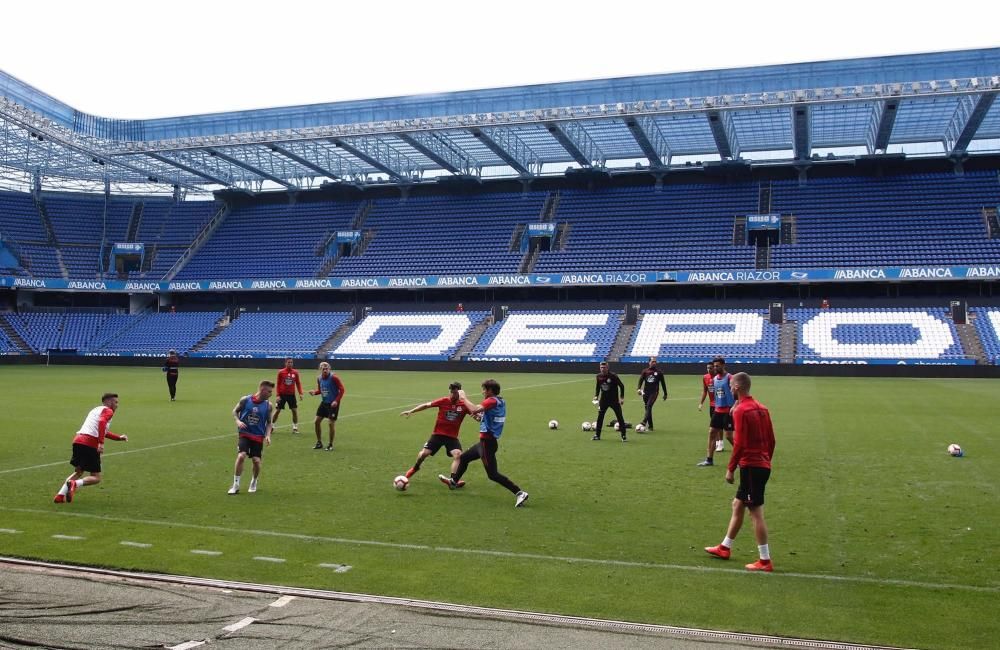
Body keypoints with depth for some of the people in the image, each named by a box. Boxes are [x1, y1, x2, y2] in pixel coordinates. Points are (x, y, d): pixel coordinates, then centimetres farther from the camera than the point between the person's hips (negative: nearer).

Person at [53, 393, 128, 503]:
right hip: (89, 444, -8)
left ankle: (60, 494, 7)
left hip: (77, 440, 8)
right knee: (96, 478, 1)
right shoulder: (108, 411, 4)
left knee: (78, 472, 23)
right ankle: (74, 484, -23)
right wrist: (101, 443, -24)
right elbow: (102, 422, -18)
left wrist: (119, 438, 42)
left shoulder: (95, 409, 31)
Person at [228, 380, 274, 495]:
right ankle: (236, 485, -5)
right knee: (241, 456, -20)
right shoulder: (245, 400, -7)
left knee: (256, 460, -4)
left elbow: (269, 423, 7)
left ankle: (254, 483, 26)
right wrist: (238, 421, -11)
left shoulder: (268, 405, -3)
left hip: (258, 437, 2)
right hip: (244, 434, -2)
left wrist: (268, 435, -7)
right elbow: (235, 411, 7)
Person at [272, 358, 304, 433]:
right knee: (277, 410, 3)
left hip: (291, 394, 2)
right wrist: (278, 395, -6)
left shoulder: (295, 372, 2)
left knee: (294, 410, -1)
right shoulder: (281, 372, -4)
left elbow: (298, 383, 7)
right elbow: (278, 384, -1)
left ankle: (295, 427, 10)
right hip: (282, 394, -2)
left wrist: (300, 393, -3)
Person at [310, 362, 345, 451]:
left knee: (331, 423, -4)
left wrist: (336, 401, -24)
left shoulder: (333, 378, -17)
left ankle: (331, 445, 10)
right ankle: (319, 443, 19)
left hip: (333, 403, -6)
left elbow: (342, 390, -16)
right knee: (317, 421, 4)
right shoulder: (319, 378, 2)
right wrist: (314, 392, -6)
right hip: (324, 402, 6)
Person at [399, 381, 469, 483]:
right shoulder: (443, 401, -10)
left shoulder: (464, 405, -9)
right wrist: (411, 411, -4)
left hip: (452, 436, 0)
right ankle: (415, 468, 32)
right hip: (438, 434, 0)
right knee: (424, 453, -2)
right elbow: (426, 405, -3)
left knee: (458, 454, -23)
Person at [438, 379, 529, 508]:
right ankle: (454, 481, 46)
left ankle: (519, 493, -8)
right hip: (486, 441, 10)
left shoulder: (492, 401, -19)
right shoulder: (501, 402, 10)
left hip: (487, 442, -10)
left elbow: (474, 409, -32)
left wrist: (463, 398, -17)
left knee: (493, 474, -7)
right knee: (463, 458, 25)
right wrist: (480, 417, 8)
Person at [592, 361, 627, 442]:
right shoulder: (599, 376, -1)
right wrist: (596, 396, 3)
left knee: (620, 417, -1)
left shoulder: (613, 376, -15)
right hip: (603, 400, 4)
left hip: (614, 400, -4)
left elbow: (621, 386, -9)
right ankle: (597, 435, 12)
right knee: (600, 417, 2)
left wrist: (622, 397, -12)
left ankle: (623, 435, 8)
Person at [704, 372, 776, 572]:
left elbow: (739, 443, -19)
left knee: (756, 512, -3)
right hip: (763, 465, 9)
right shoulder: (761, 408, 10)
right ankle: (725, 548, 30)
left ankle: (765, 561, 3)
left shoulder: (741, 410, -15)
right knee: (737, 505, 19)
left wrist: (730, 469, -12)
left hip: (751, 466, -9)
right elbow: (771, 440, 13)